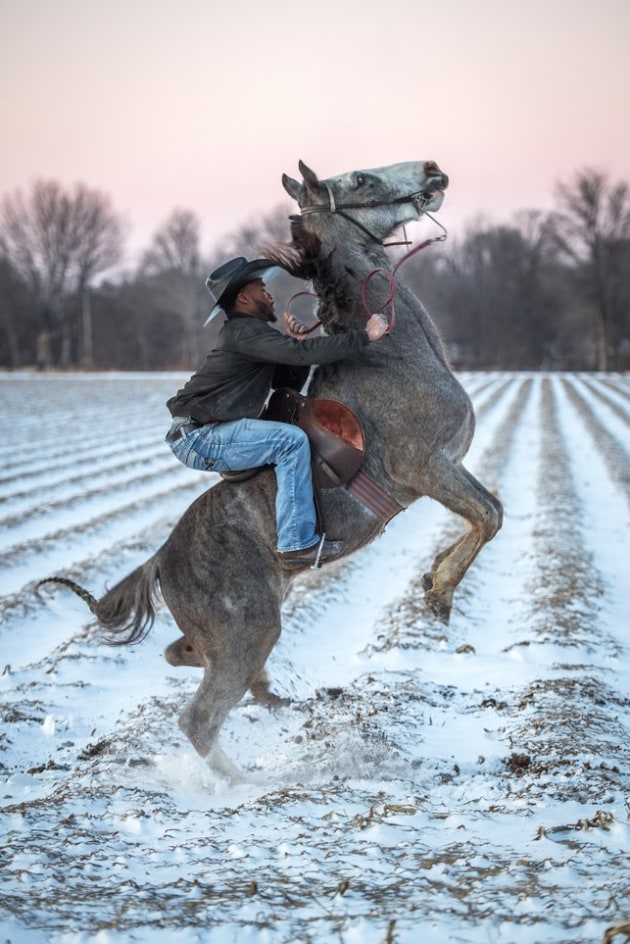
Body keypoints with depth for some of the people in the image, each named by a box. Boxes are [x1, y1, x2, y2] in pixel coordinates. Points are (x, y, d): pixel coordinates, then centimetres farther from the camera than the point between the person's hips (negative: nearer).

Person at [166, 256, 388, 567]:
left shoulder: (249, 333, 19)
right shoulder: (244, 331, -13)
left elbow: (290, 382, 18)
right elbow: (305, 354, -23)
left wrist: (296, 344, 2)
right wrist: (365, 336, -18)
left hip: (196, 436, 11)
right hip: (197, 437, -11)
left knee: (288, 433, 17)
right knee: (292, 441, -19)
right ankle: (298, 544, -18)